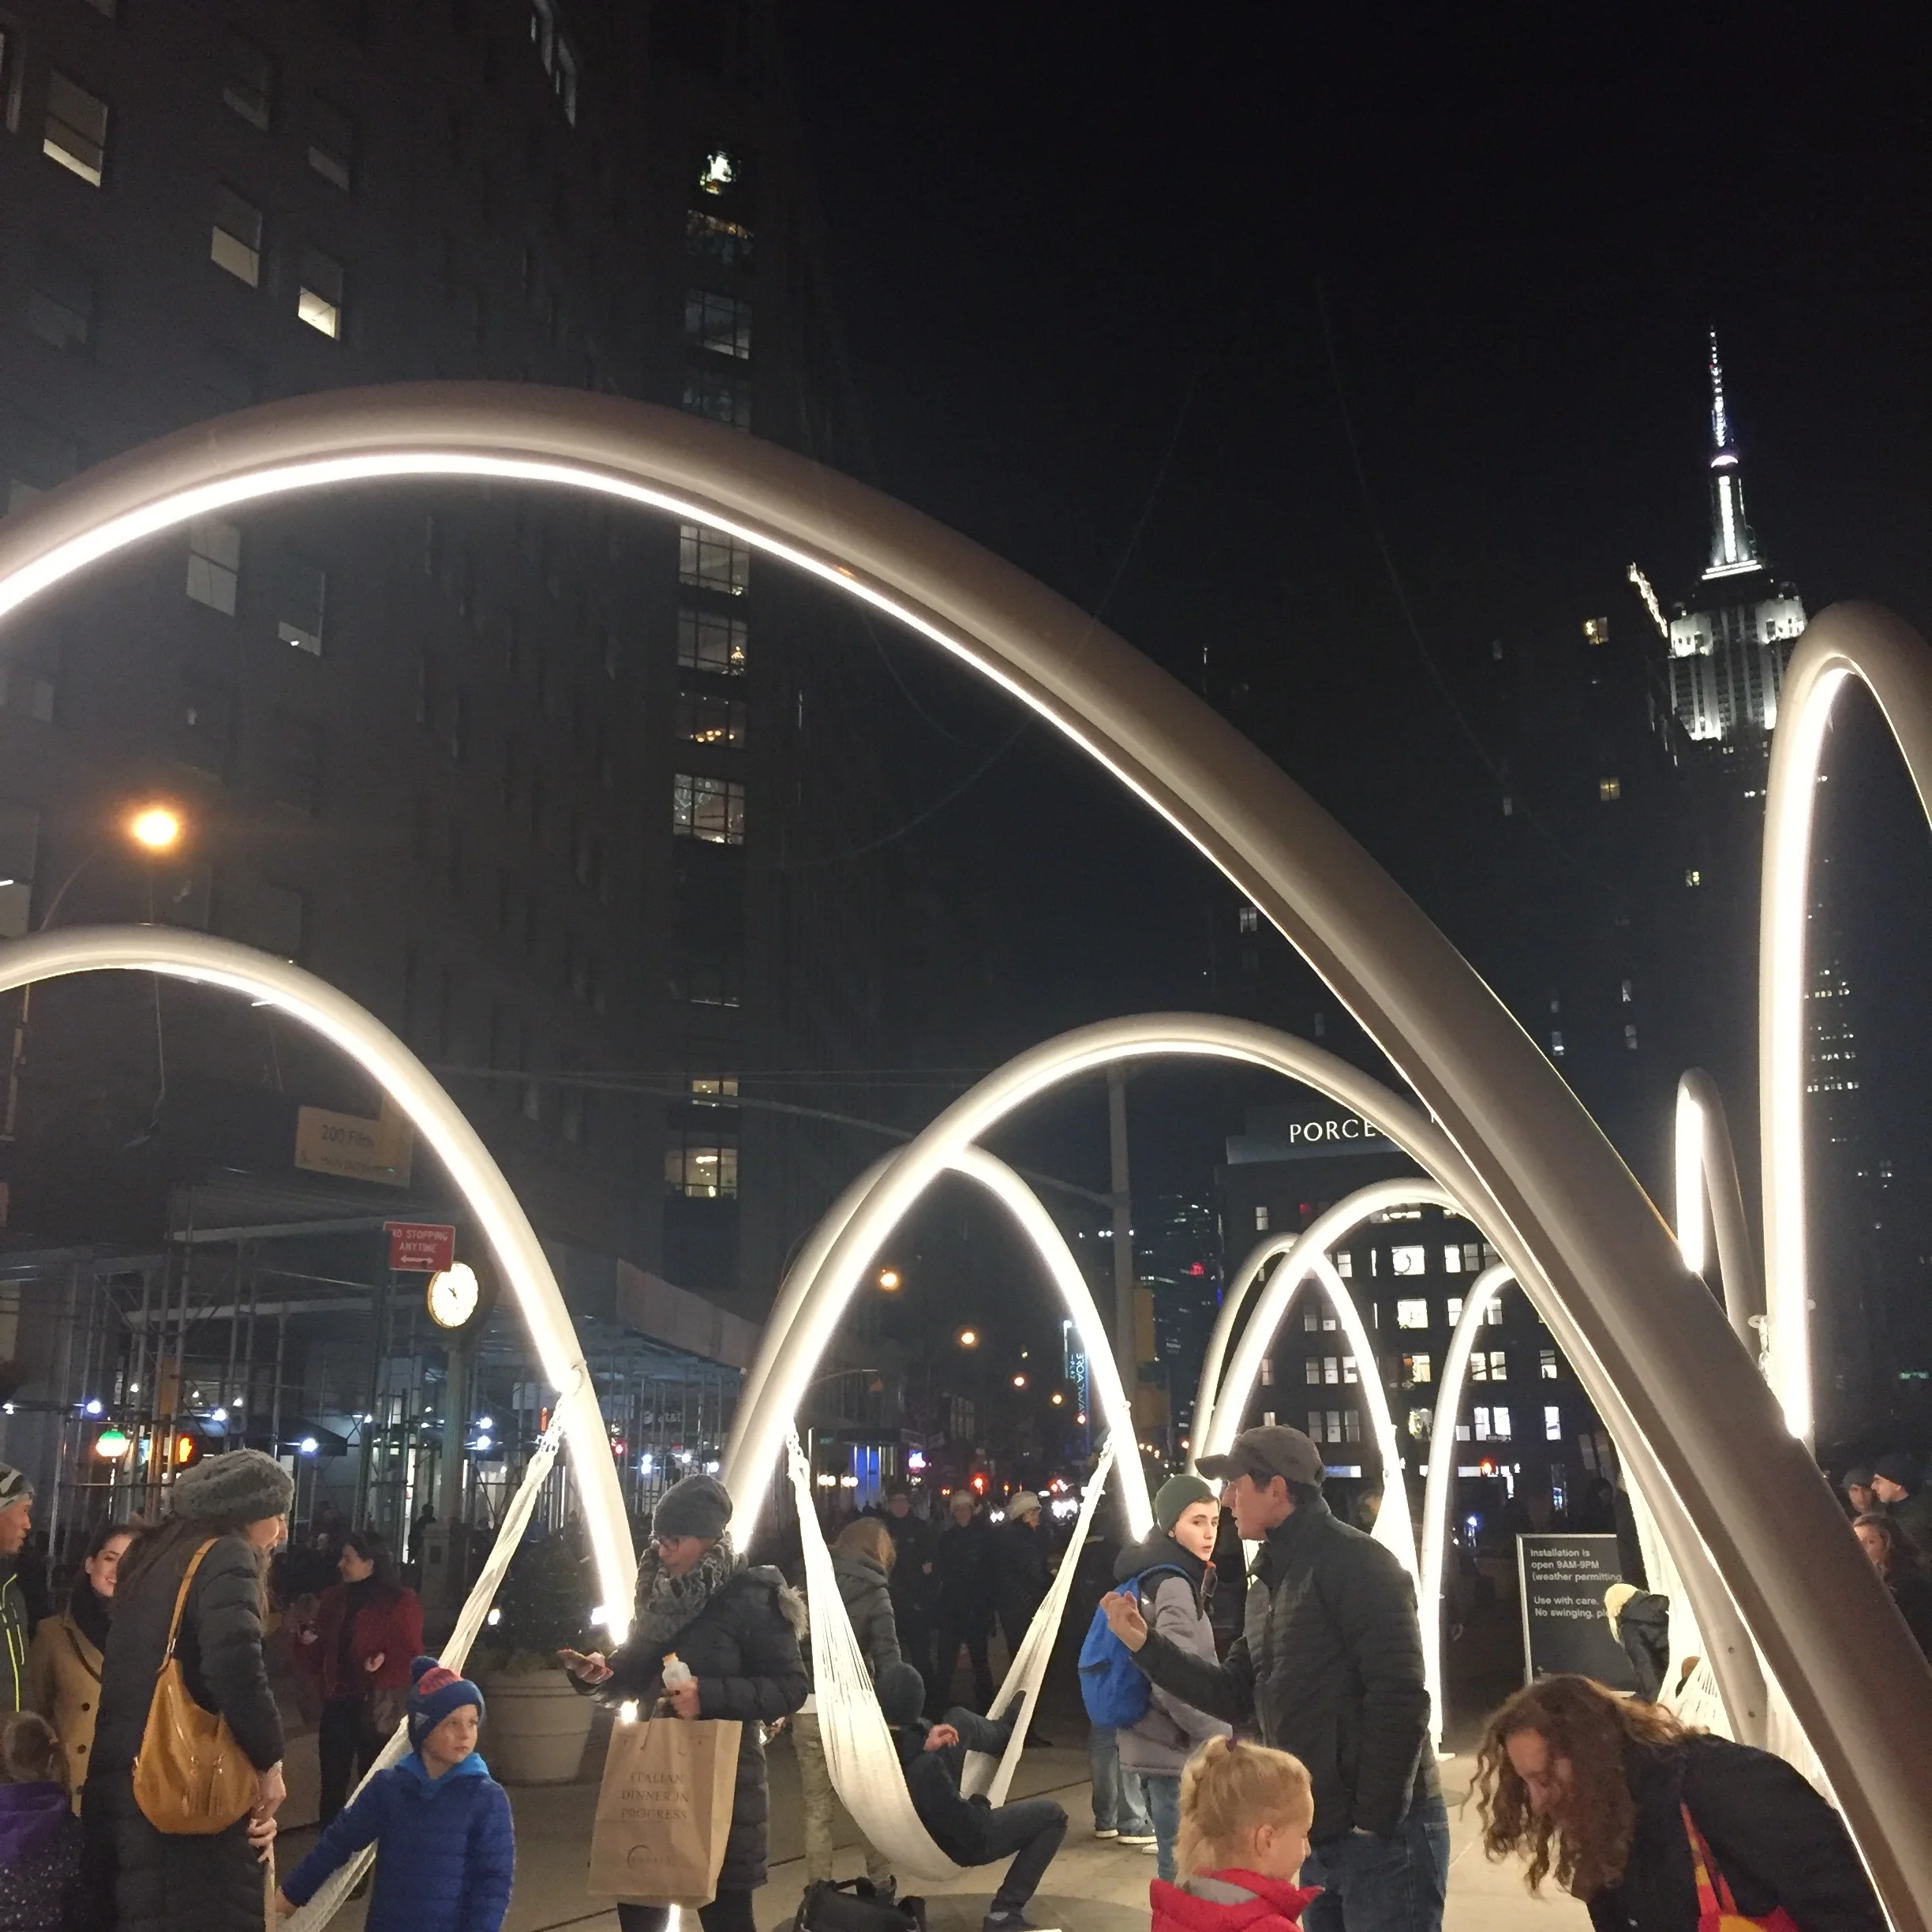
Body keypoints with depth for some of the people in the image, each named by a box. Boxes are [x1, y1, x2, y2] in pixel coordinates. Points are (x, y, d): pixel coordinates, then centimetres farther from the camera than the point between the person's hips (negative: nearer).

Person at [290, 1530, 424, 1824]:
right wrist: (307, 1641, -8)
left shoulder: (400, 1603, -7)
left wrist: (386, 1662, -29)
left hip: (375, 1708, -5)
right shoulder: (333, 1599, 9)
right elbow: (315, 1659, 12)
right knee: (332, 1787, 11)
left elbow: (410, 1656, -11)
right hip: (337, 1704, 5)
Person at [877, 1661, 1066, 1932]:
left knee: (960, 1719, 14)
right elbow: (969, 1827, -28)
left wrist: (924, 1744, -16)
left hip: (918, 1823, 7)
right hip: (958, 1844, -6)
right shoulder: (926, 1769, -42)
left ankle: (1005, 1733, 47)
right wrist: (981, 1804, -8)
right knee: (1052, 1815, 11)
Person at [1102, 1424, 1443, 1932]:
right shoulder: (1268, 1582, 14)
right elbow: (1236, 1696, 14)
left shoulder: (1355, 1563, -15)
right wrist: (1144, 1644, 5)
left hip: (1385, 1834, -9)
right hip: (1319, 1836, 9)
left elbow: (1400, 1699, -20)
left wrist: (1375, 1822, -19)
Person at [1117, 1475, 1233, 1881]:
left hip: (1161, 1745, 10)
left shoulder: (1154, 1577, 12)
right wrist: (1223, 1737, -16)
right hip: (1175, 1752, -10)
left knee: (1179, 1867, 17)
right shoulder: (1173, 1586, -18)